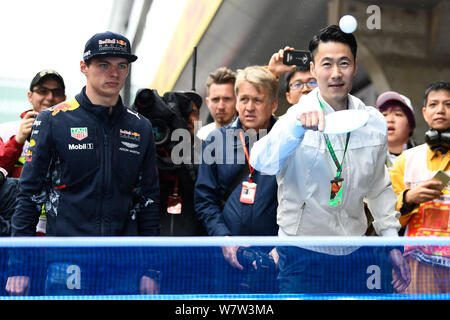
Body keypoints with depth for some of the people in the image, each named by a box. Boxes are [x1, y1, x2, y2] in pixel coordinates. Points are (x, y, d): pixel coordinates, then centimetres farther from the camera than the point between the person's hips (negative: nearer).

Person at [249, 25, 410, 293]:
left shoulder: (374, 122, 2)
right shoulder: (297, 118, -12)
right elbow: (262, 163, -31)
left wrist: (392, 242, 14)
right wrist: (297, 127, -48)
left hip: (357, 251, 4)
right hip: (305, 256, -4)